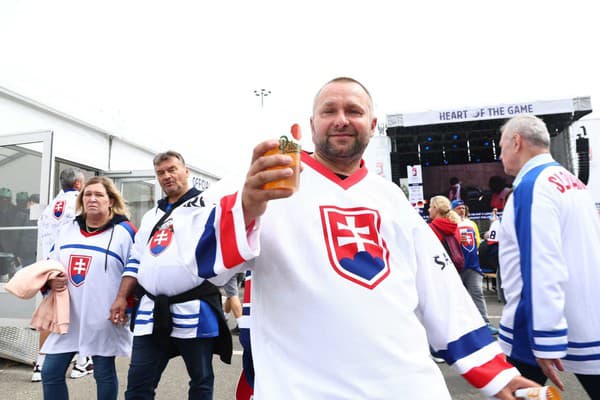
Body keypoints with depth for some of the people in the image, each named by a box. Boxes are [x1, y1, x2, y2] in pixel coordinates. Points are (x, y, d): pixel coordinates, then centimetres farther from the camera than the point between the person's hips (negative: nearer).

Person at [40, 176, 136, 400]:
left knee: (104, 375, 10)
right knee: (50, 373, 9)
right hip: (68, 317, 5)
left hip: (104, 320, -5)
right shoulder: (67, 230, 11)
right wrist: (51, 280, -2)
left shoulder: (124, 231, -6)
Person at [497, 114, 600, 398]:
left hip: (546, 323, -8)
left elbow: (543, 266, -23)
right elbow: (575, 255, 15)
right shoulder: (572, 182, 10)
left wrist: (546, 339, -22)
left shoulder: (531, 186, -16)